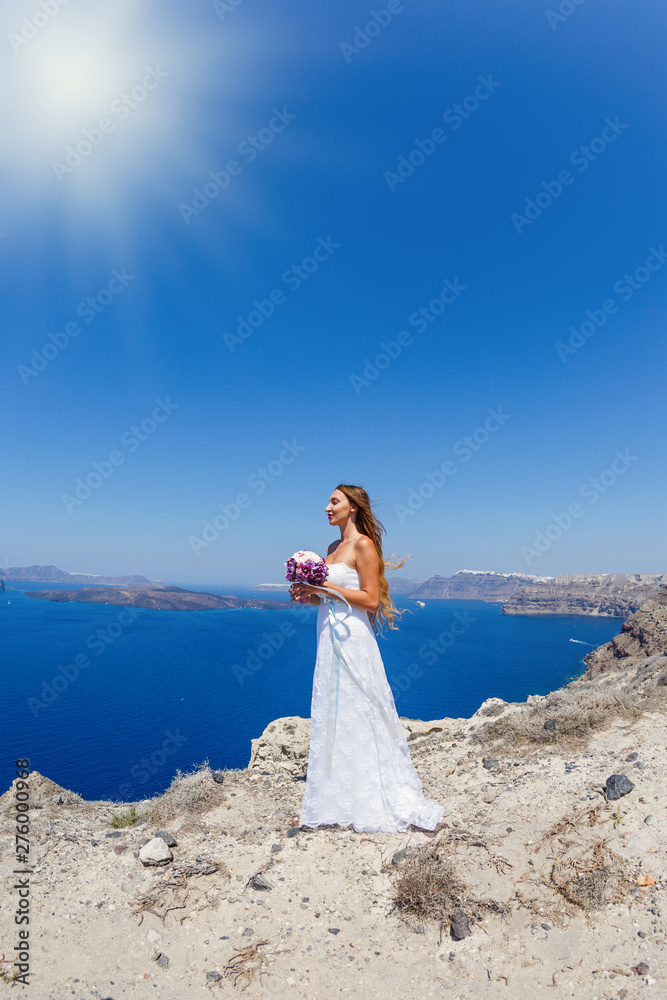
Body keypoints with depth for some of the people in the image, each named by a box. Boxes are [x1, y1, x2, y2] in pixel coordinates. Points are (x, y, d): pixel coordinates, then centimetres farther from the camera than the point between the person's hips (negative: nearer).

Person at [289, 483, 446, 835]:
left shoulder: (363, 544, -11)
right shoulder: (333, 548, 14)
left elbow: (370, 599, -16)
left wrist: (327, 587, -17)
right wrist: (309, 595, 2)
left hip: (352, 638, -9)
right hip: (329, 635, 9)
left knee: (358, 716, 1)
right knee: (331, 716, 14)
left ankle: (375, 802, 19)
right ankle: (339, 799, 28)